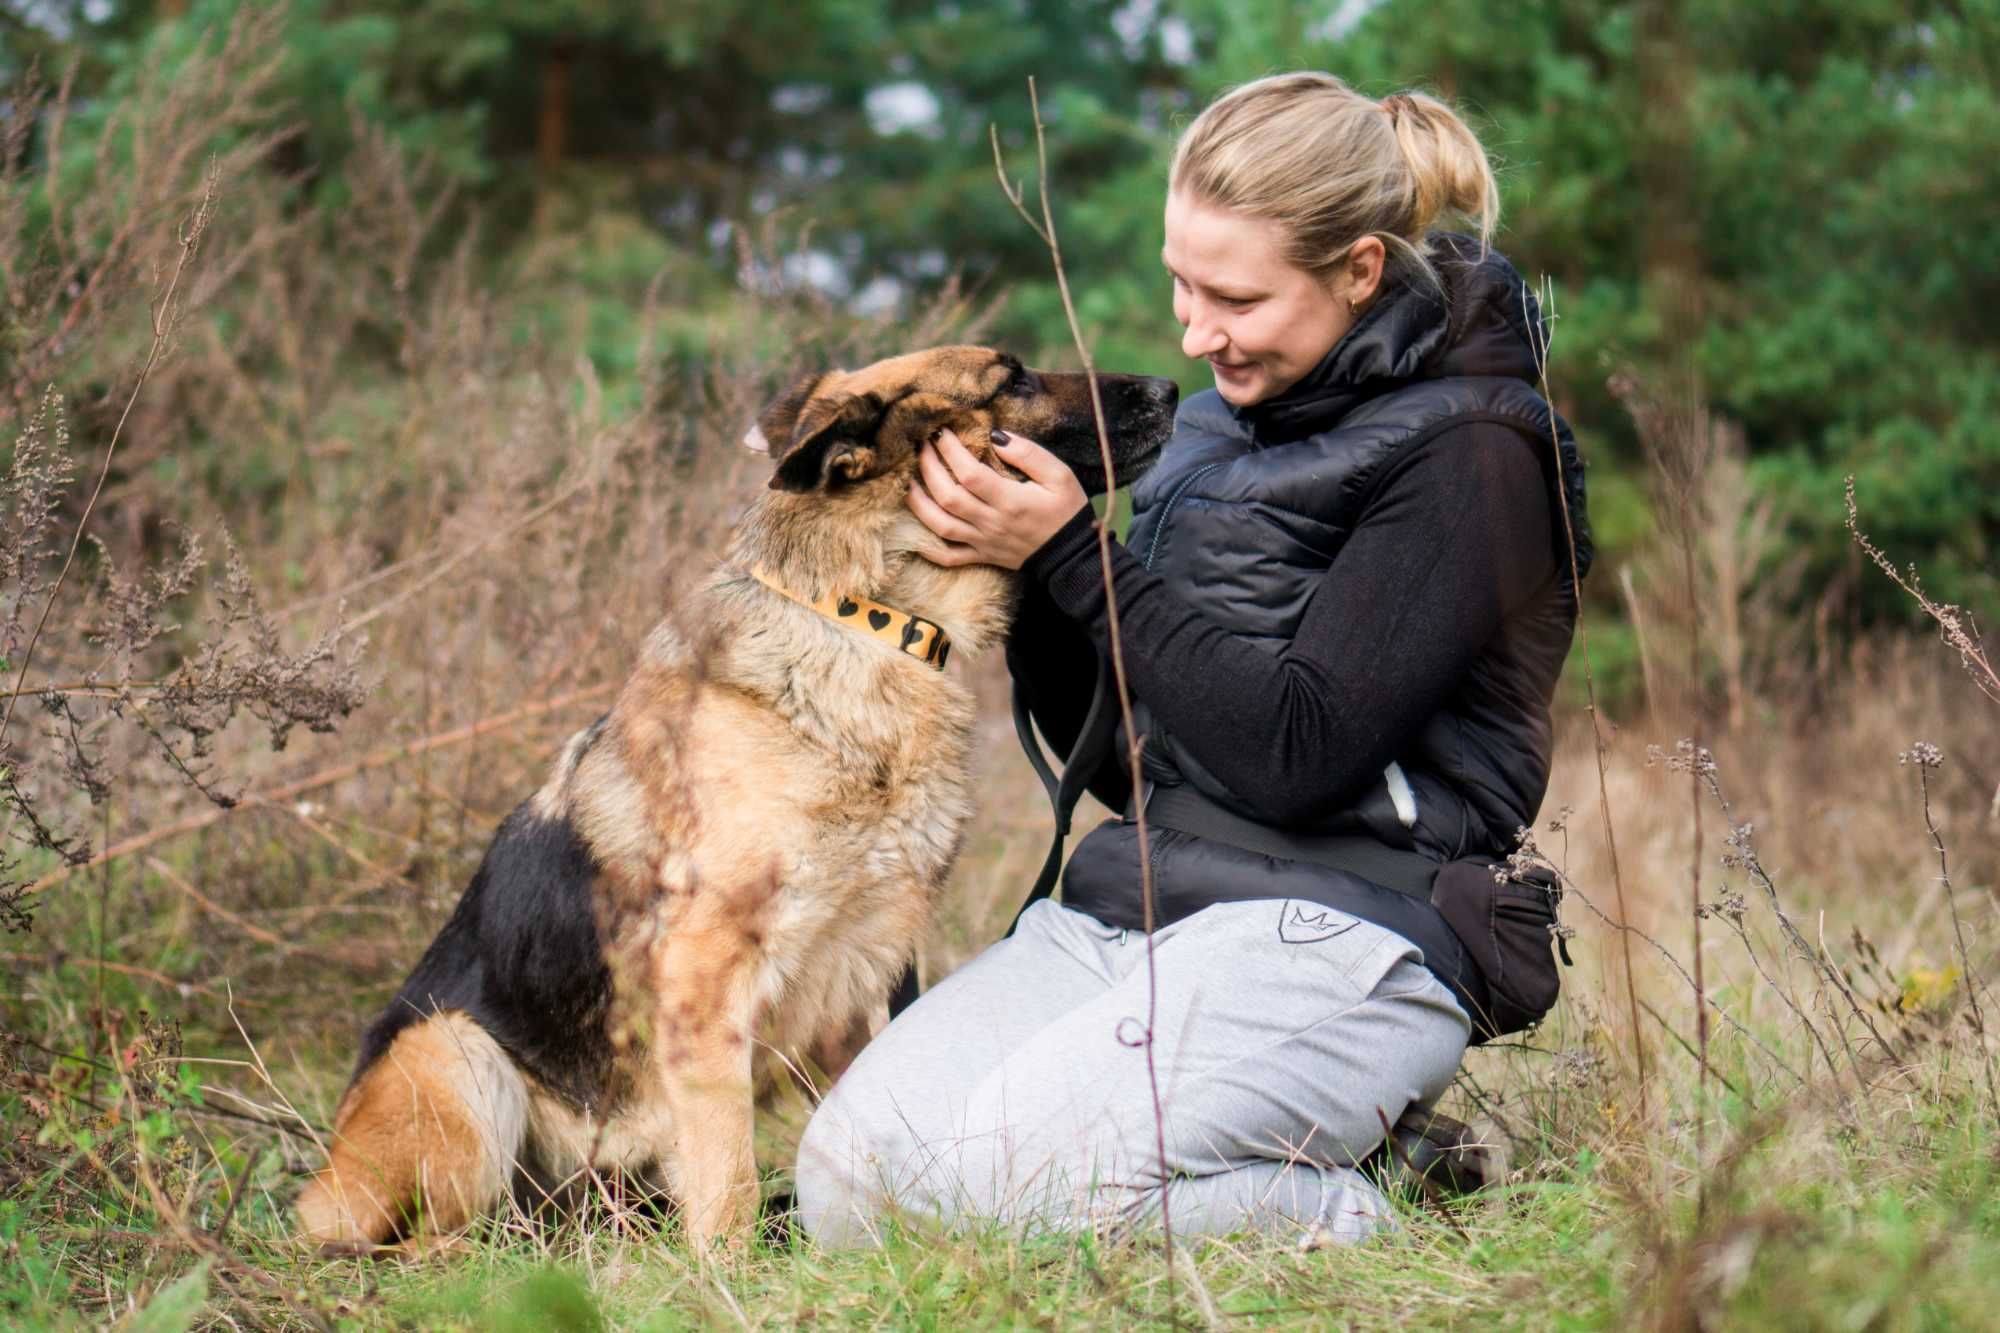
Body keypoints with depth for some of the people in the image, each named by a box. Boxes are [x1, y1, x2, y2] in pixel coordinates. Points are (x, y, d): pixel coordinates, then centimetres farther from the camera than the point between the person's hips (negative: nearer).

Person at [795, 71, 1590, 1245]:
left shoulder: (1469, 454, -7)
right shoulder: (1229, 422, 17)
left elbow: (1295, 756, -17)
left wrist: (1076, 556, -12)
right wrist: (1018, 564, 2)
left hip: (1338, 940, -8)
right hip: (1126, 906, 8)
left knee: (986, 1189, -28)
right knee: (847, 1178, -13)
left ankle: (1358, 1217, -6)